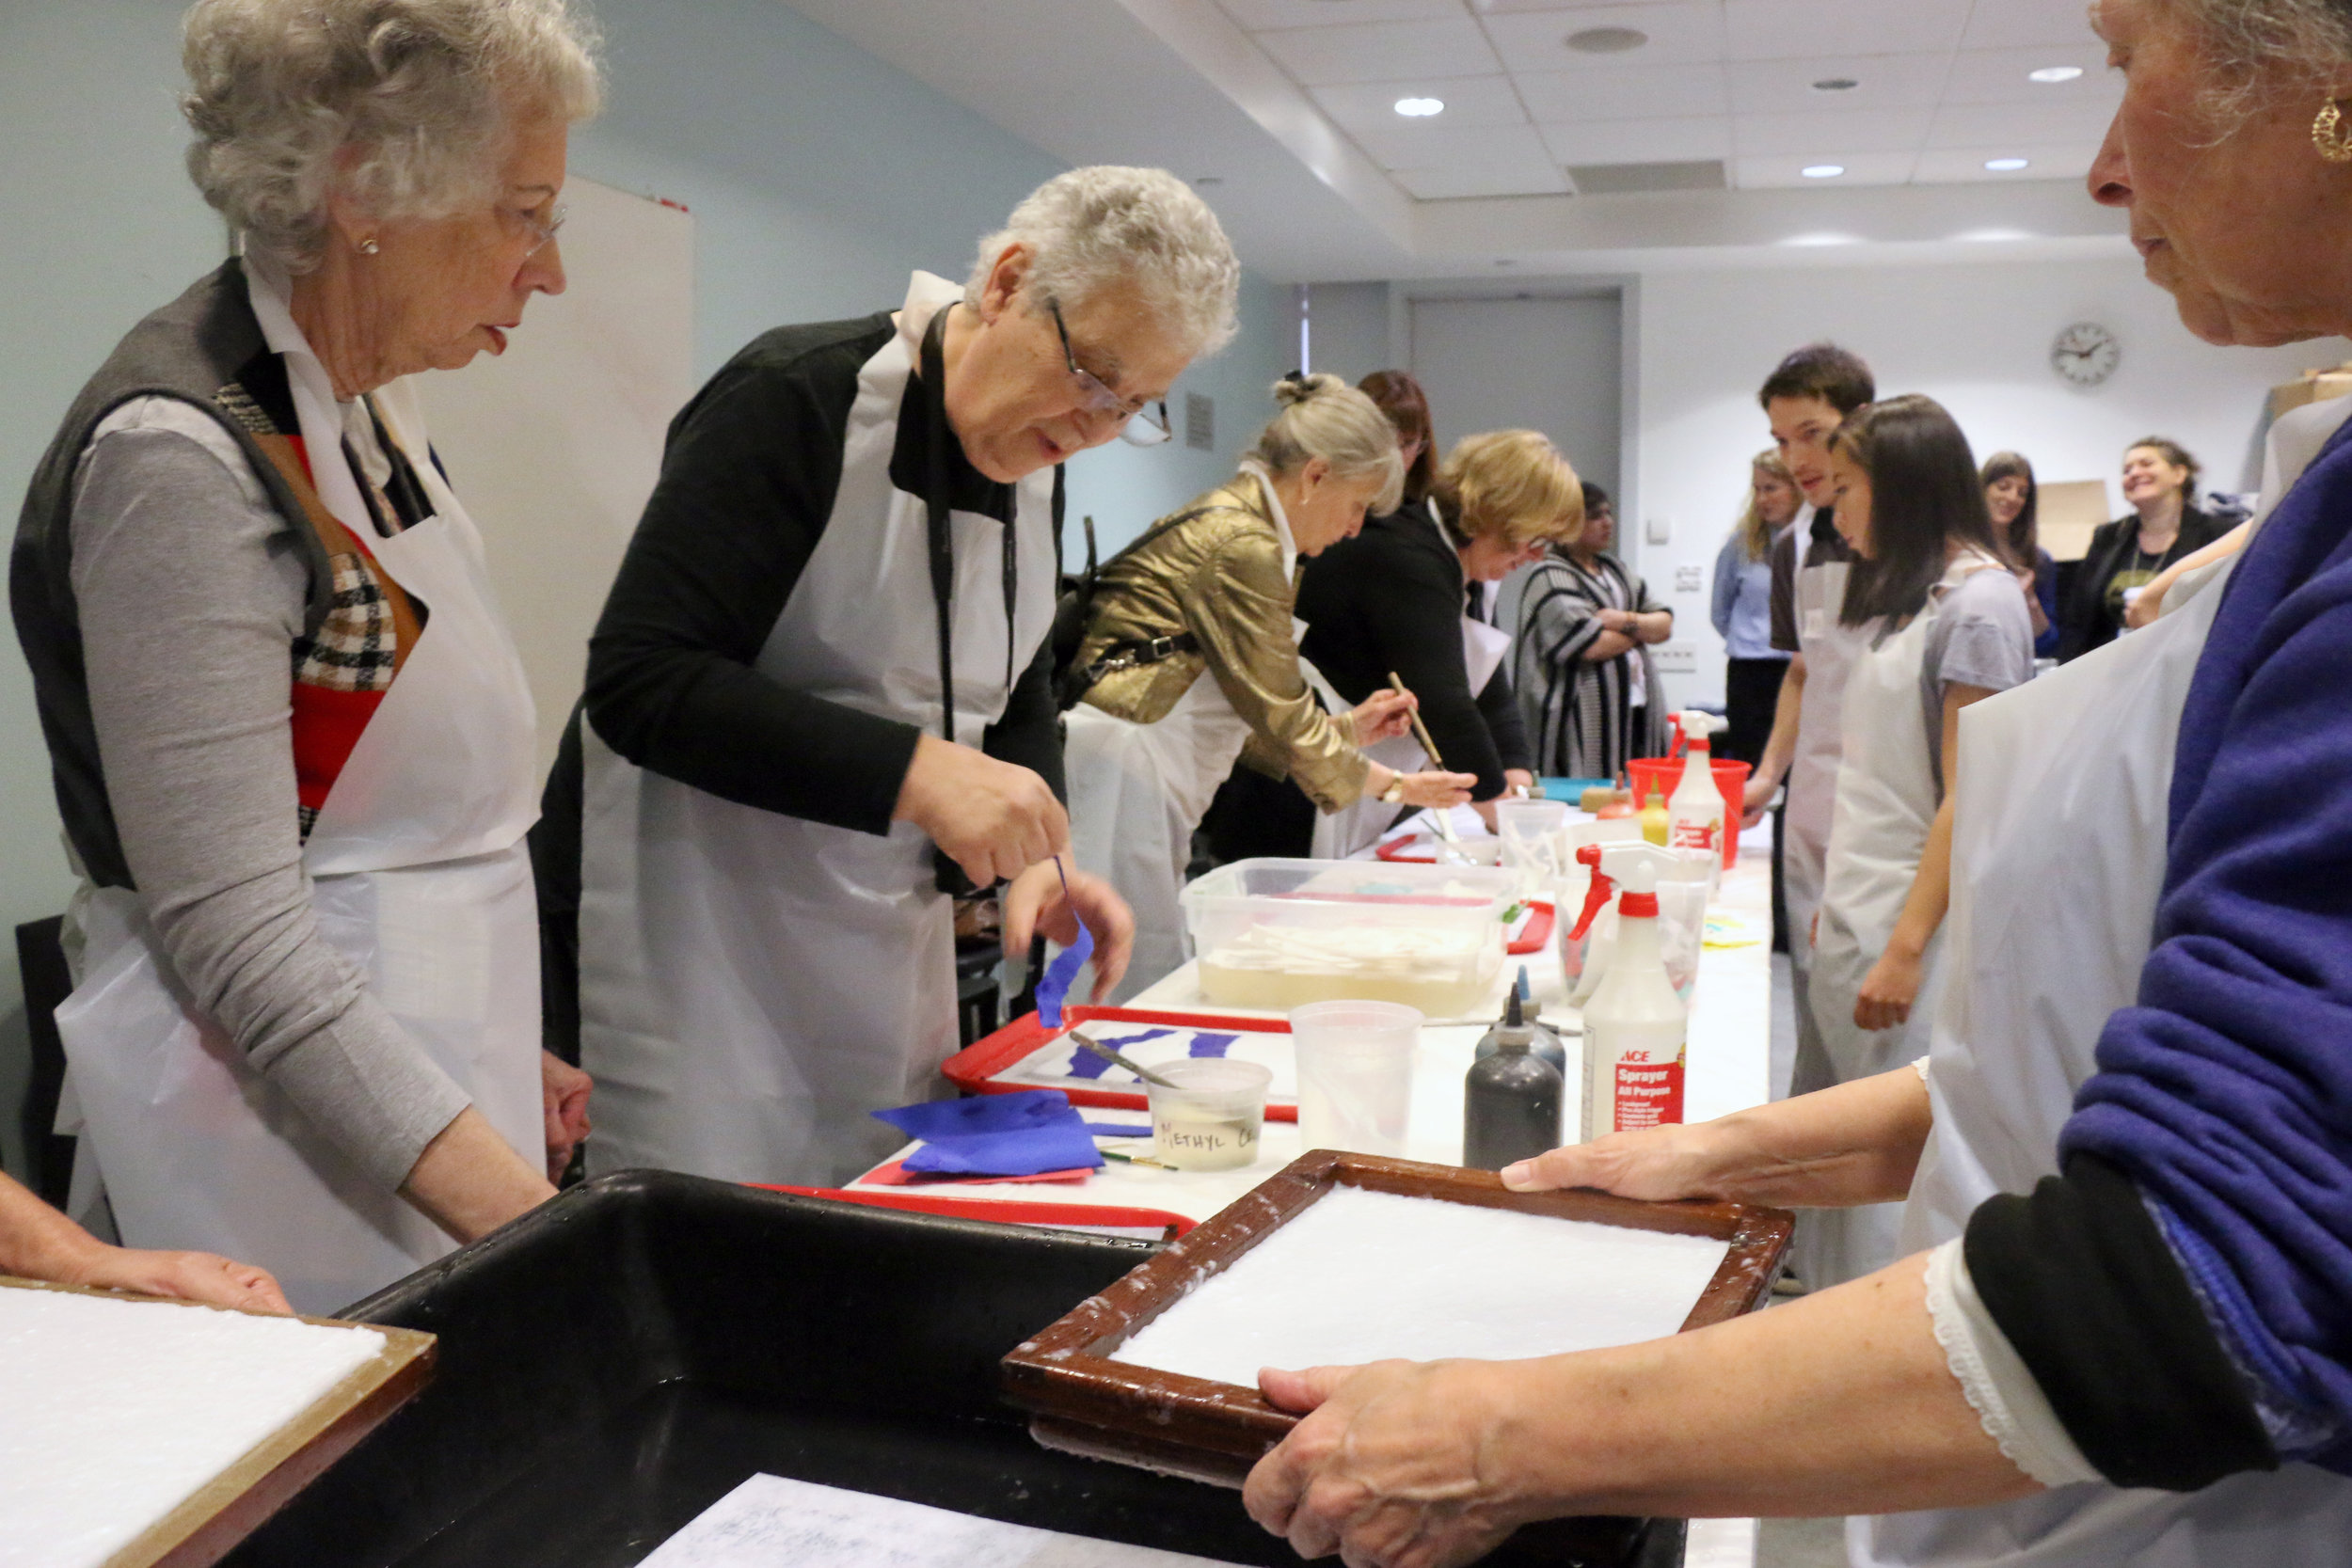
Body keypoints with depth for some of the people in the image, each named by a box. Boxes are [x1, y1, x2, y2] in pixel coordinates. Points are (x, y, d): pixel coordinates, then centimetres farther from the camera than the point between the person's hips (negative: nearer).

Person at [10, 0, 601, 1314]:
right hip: (294, 1170, -8)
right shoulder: (178, 459, -19)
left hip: (437, 1123, 8)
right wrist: (519, 1211, -27)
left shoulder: (371, 416, 7)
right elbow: (239, 938, -22)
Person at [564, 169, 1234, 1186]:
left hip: (892, 941, 8)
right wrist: (913, 771, -31)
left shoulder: (1028, 463, 7)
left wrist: (1038, 849, -4)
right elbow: (639, 679, -24)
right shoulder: (798, 398, -17)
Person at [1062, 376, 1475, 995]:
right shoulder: (1242, 546, -13)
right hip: (1117, 776, -10)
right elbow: (1280, 713, -8)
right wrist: (1393, 786, 4)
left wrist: (1347, 726, 19)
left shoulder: (1231, 520, 18)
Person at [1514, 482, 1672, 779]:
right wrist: (1642, 628, 2)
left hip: (1638, 714, 8)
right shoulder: (1550, 577, -7)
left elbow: (1665, 624, 13)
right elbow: (1593, 646, -17)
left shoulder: (1615, 569, 20)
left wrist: (1626, 621, -9)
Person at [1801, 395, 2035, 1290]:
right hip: (1858, 923, 8)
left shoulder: (1978, 603, -11)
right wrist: (1837, 901, 15)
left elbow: (1967, 800, -16)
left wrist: (1906, 948, -18)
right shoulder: (1905, 597, 16)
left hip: (1917, 932, -8)